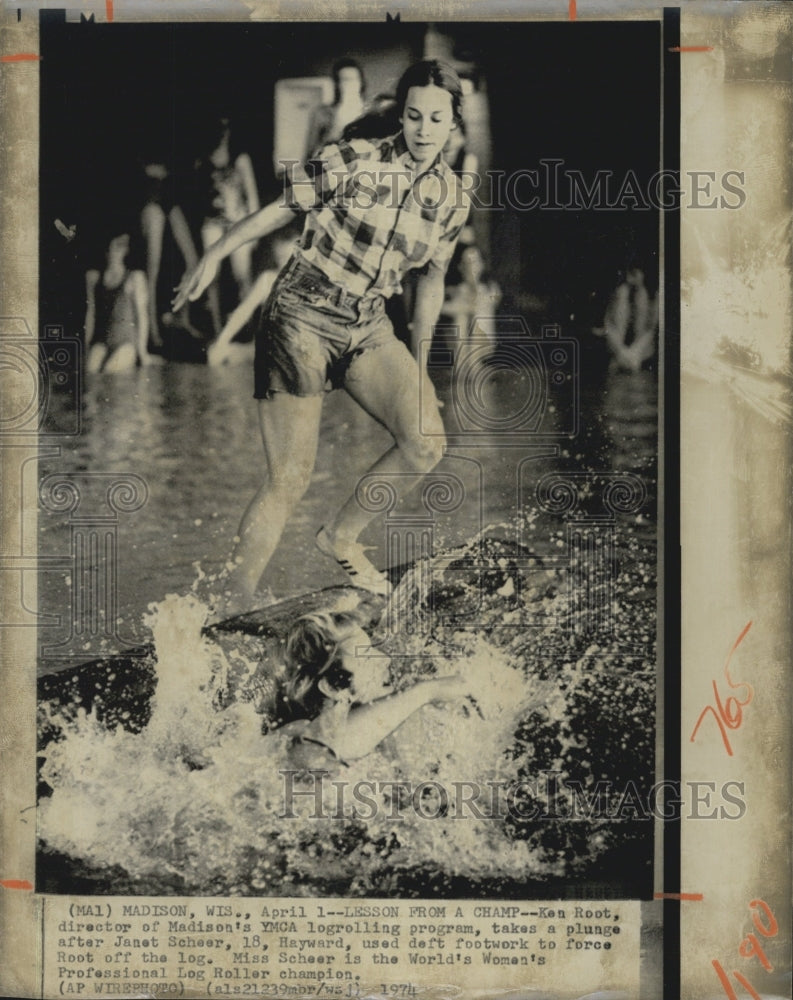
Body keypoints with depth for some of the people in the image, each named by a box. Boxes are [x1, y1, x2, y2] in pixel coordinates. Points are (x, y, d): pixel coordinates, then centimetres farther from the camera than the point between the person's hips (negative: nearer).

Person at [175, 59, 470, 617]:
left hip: (368, 331, 5)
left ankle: (342, 538, 12)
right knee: (290, 482, -10)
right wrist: (215, 257, -3)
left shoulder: (452, 198, 3)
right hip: (301, 322, -5)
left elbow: (431, 278, 14)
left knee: (427, 444, -14)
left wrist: (418, 361, 15)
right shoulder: (353, 162, -13)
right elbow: (282, 209, -3)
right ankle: (232, 609, 5)